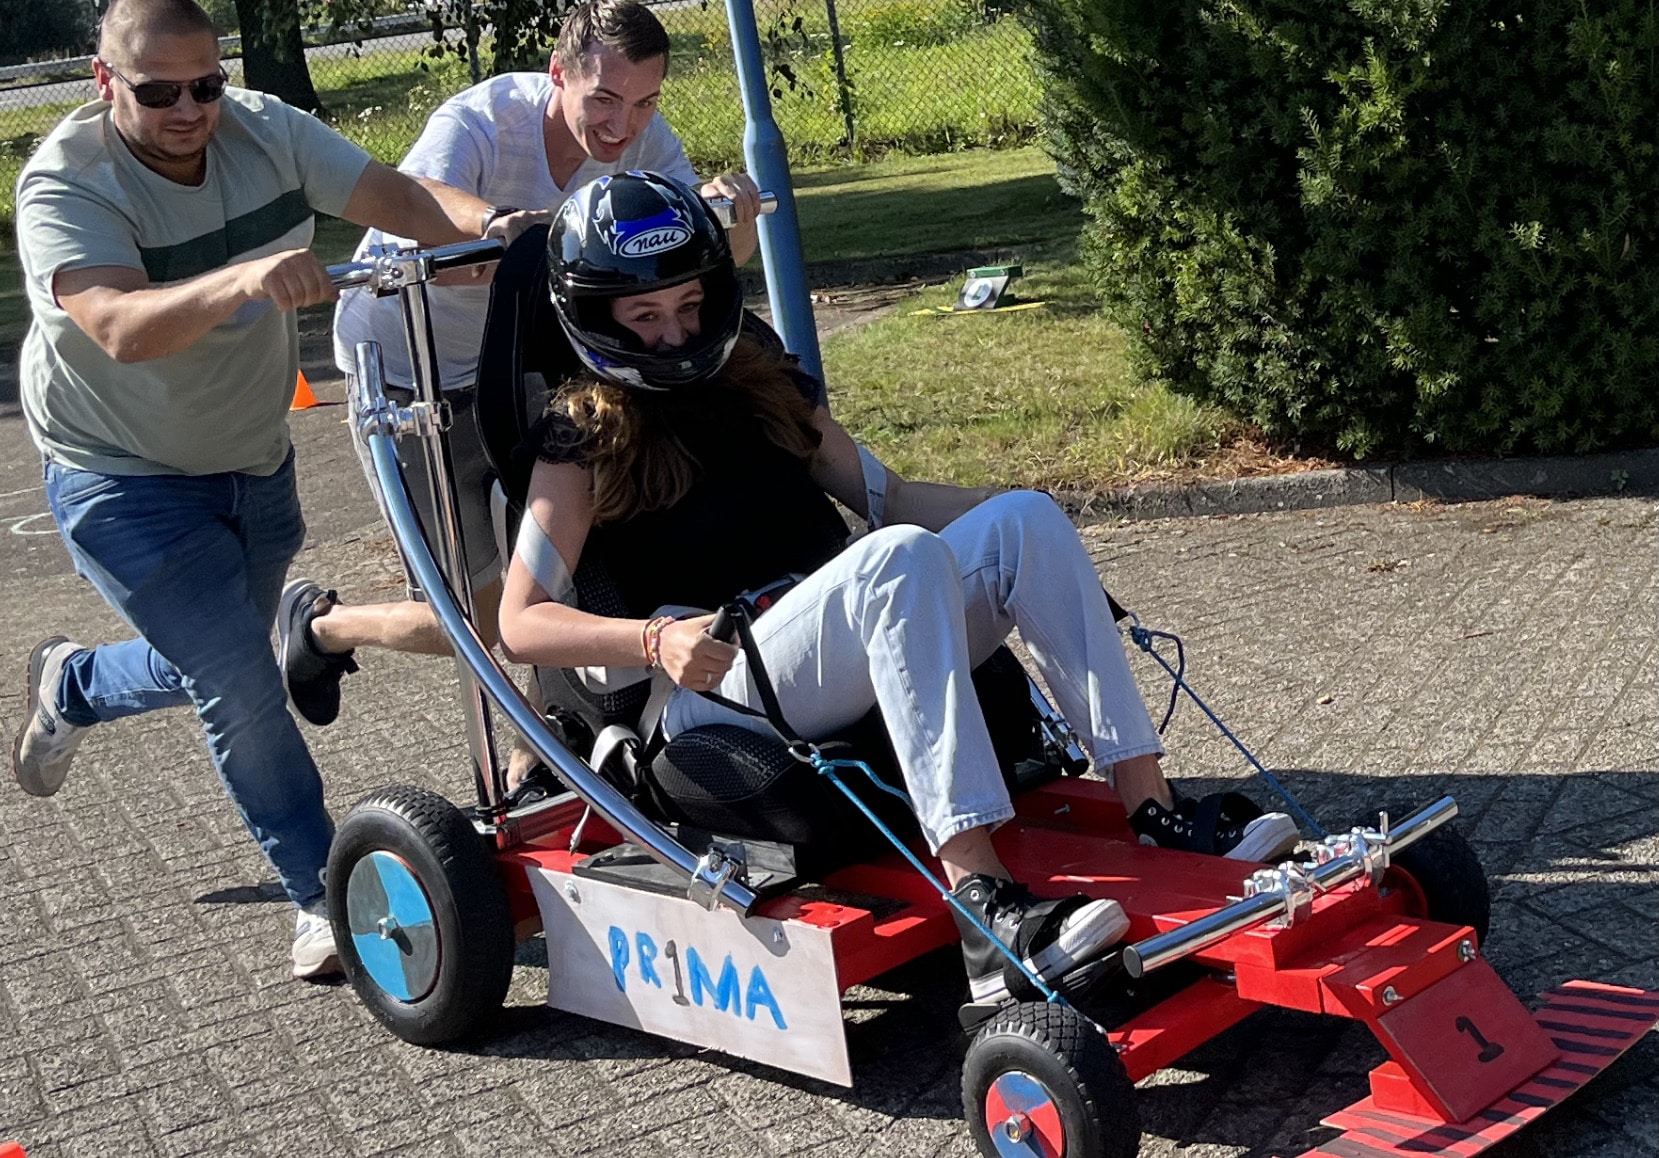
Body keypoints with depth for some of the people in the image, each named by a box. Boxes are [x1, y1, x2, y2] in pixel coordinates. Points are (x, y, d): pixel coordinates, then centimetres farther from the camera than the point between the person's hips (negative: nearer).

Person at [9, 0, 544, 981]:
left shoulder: (264, 130, -11)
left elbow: (393, 194, -23)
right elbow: (123, 327, -42)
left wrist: (485, 225, -44)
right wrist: (244, 278, -60)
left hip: (255, 462, 6)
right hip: (126, 482, -6)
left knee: (223, 669, 21)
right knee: (242, 686, -13)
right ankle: (327, 893, 4)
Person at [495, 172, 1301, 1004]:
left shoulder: (764, 389, 20)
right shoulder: (584, 438, 3)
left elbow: (885, 495, 24)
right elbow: (522, 623, -5)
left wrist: (1013, 525, 8)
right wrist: (657, 640, -22)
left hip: (863, 667, 7)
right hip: (716, 689, -6)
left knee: (1025, 518, -15)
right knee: (901, 557, -34)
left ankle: (1156, 816, -24)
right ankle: (984, 913, -47)